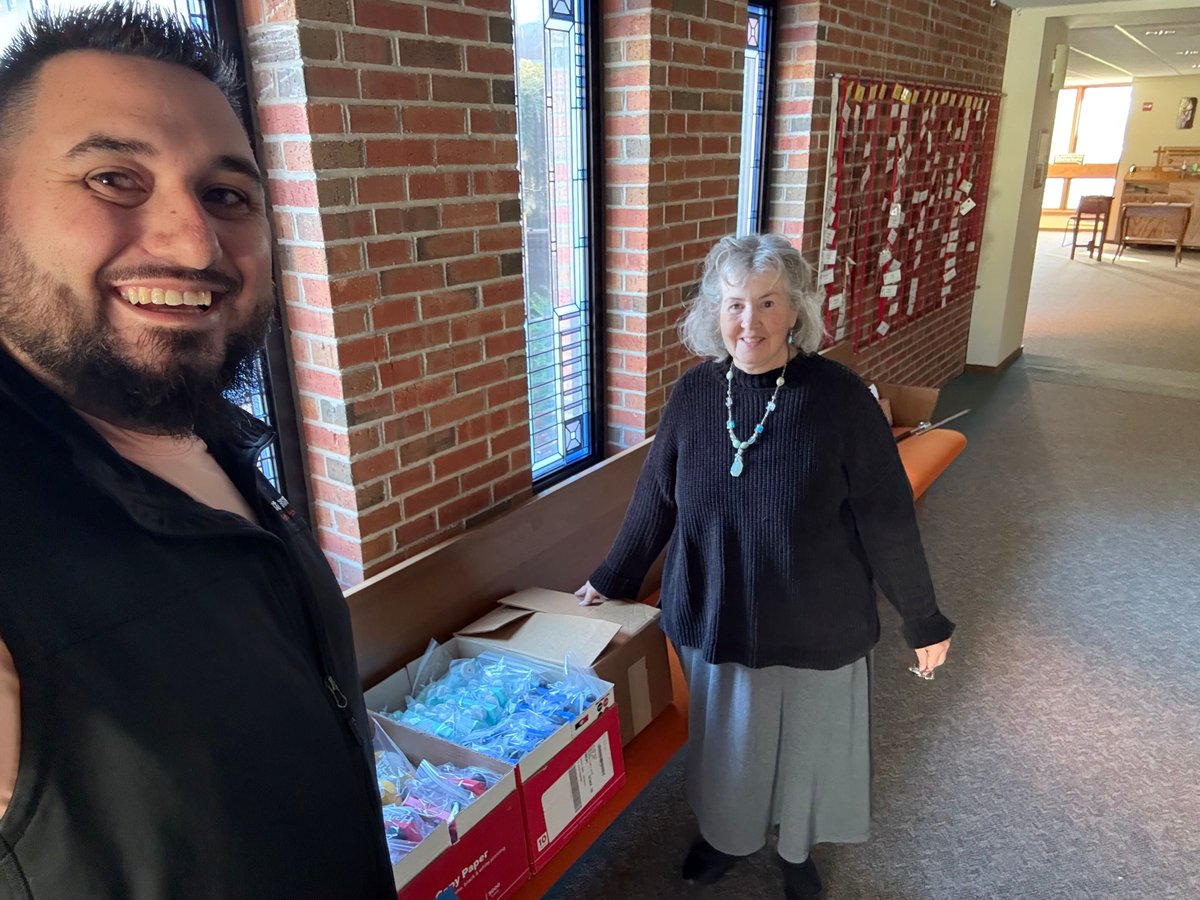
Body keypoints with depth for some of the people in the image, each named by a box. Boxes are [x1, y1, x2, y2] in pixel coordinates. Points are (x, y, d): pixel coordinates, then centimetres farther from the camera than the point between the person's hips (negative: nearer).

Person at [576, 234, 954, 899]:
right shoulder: (694, 393, -8)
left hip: (816, 625, -2)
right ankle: (724, 833, 52)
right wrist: (611, 580, 9)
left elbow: (887, 518, -11)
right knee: (723, 738, 22)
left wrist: (923, 620, -4)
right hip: (714, 617, 2)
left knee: (806, 742, 20)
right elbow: (656, 497, 3)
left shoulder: (839, 396, -17)